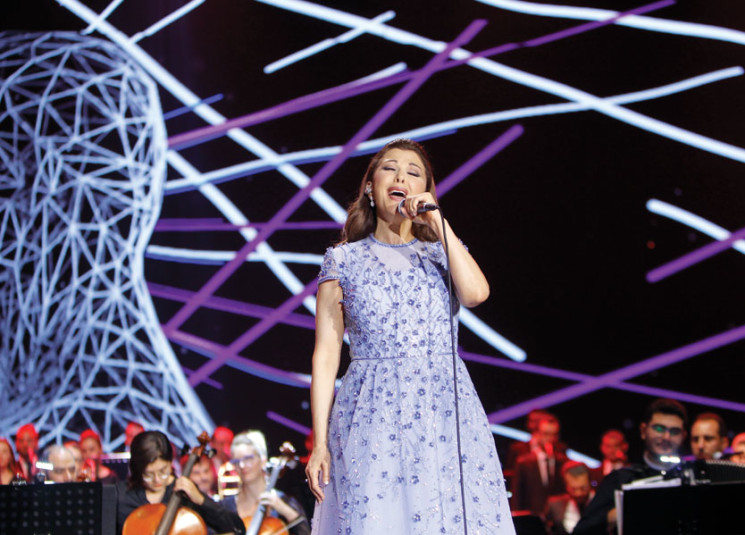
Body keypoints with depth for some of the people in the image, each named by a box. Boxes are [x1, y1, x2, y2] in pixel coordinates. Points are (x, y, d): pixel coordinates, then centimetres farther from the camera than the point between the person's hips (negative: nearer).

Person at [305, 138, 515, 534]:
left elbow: (475, 293, -10)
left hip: (446, 416, 2)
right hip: (371, 419, -1)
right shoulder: (344, 260, 8)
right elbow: (326, 356, 4)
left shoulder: (441, 253, 14)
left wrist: (437, 222, -5)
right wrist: (320, 443, -3)